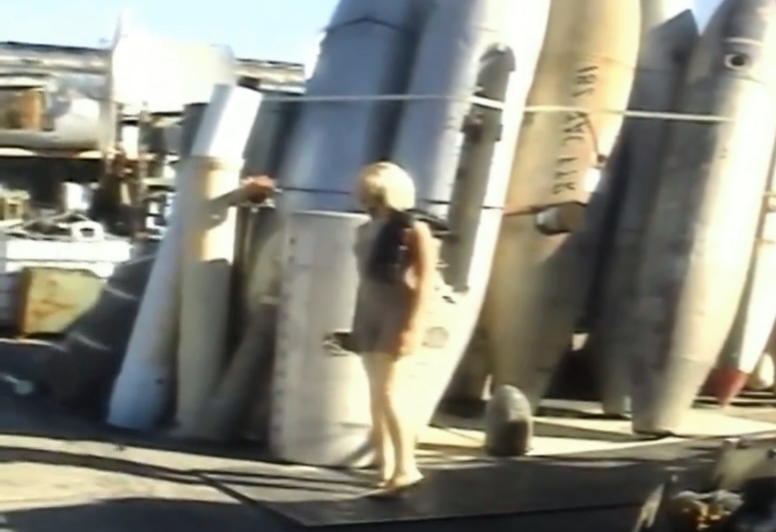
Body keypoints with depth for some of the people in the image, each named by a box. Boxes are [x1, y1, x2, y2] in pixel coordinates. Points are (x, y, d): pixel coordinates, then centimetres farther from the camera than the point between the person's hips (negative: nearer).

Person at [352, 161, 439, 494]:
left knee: (389, 392, -13)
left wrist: (413, 326, -21)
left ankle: (406, 467, -9)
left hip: (399, 316, -8)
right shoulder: (366, 230, 13)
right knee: (377, 393, 8)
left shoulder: (413, 231, -10)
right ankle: (384, 465, 13)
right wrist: (358, 322, 15)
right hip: (370, 314, 8)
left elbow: (425, 282, -14)